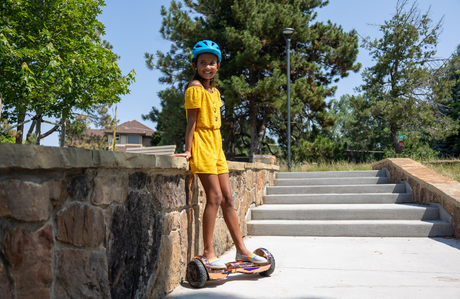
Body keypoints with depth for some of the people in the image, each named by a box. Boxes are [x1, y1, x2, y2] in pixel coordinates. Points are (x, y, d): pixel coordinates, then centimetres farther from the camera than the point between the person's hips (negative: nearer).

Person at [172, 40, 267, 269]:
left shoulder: (214, 91, 18)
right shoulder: (195, 88, -6)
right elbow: (192, 121, -12)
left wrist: (216, 146, 13)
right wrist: (188, 150, -15)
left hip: (216, 147, 8)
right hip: (202, 146, -8)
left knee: (227, 199, 8)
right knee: (214, 197, -11)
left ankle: (241, 250, 14)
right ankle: (208, 253, -4)